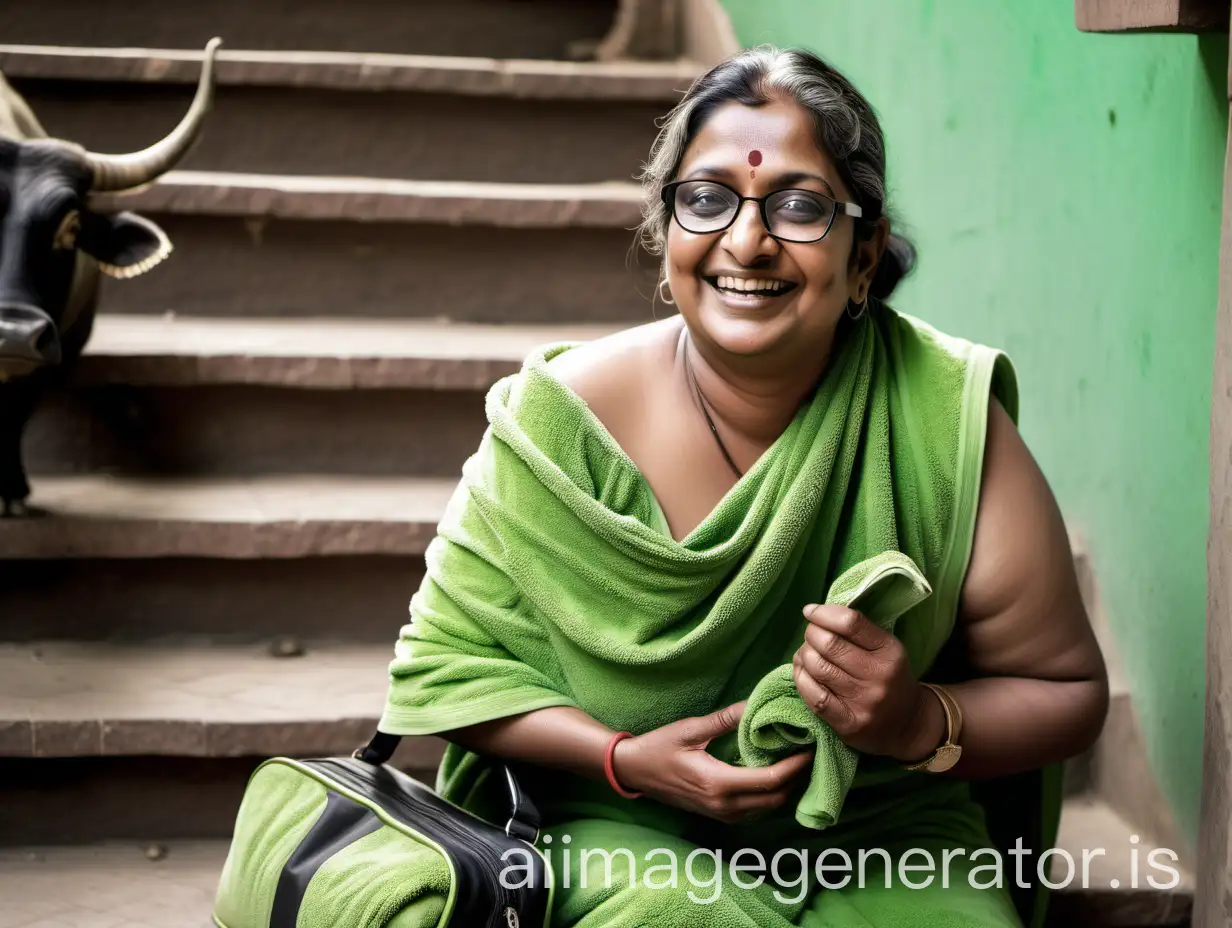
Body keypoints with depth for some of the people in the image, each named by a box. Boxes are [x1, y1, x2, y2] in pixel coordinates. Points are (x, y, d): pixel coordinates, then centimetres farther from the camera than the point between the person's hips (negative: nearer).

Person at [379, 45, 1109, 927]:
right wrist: (626, 758, -15)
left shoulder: (947, 423, -10)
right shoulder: (563, 418, -10)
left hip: (884, 834, 0)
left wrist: (923, 722, -20)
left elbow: (1067, 694, 0)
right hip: (624, 827, 0)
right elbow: (446, 661, 0)